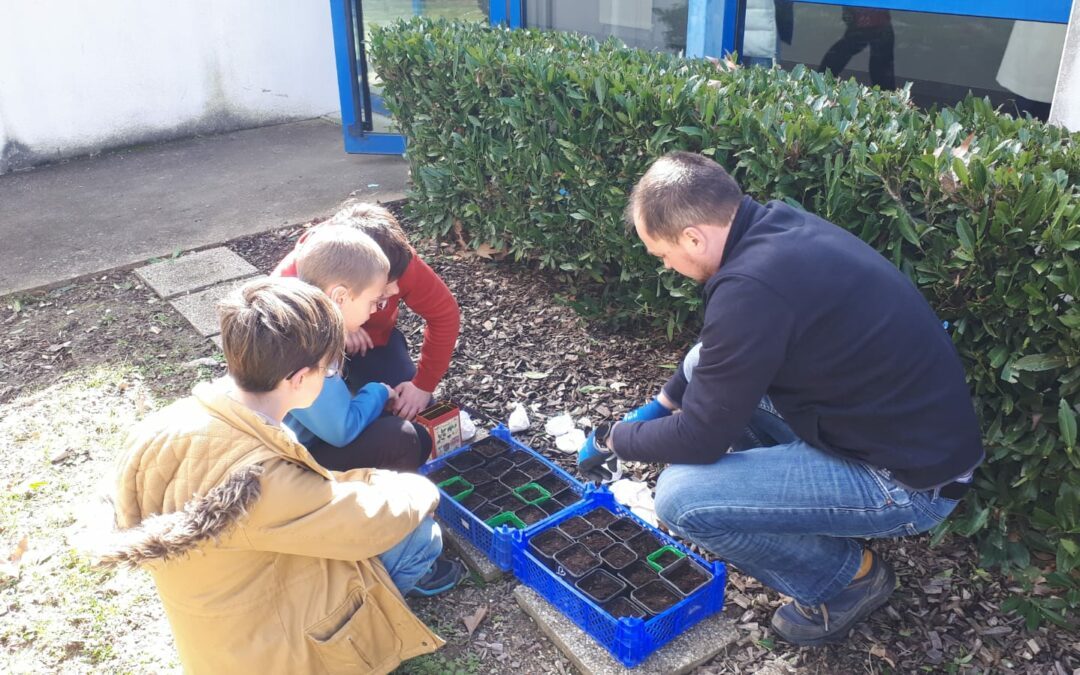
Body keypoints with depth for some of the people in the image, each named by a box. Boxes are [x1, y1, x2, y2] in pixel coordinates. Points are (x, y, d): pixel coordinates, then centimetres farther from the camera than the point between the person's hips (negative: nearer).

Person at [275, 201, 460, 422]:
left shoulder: (398, 260, -33)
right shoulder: (295, 273, -39)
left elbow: (444, 313, -21)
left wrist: (423, 385, -23)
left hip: (374, 338, 2)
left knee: (415, 416, -8)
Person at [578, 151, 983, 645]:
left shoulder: (751, 287, -29)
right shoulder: (777, 226, -1)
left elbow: (701, 437, -18)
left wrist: (613, 439, -1)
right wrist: (661, 403, 18)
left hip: (908, 477, -9)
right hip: (893, 420, 9)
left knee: (681, 498, -17)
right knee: (705, 367, 12)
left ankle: (848, 577, 6)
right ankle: (804, 502, 20)